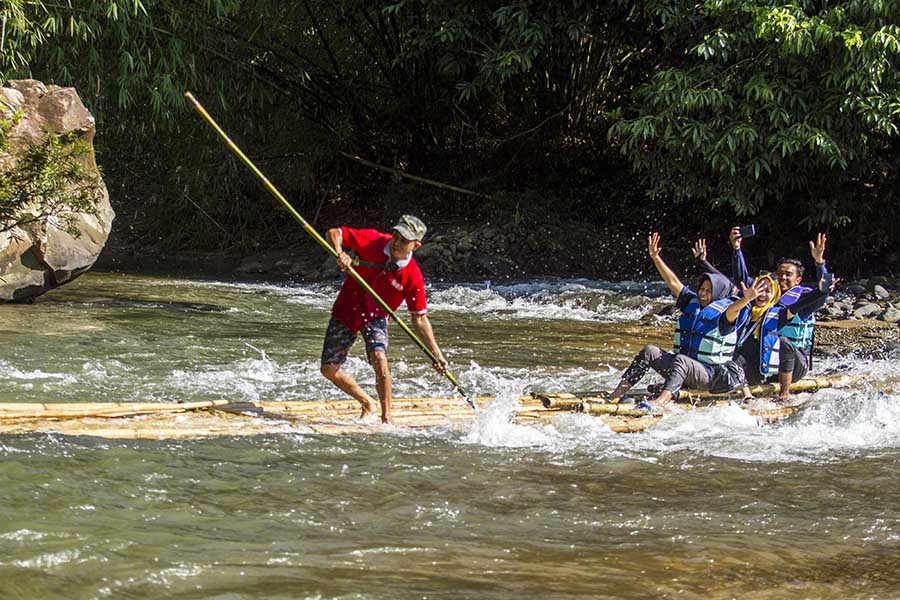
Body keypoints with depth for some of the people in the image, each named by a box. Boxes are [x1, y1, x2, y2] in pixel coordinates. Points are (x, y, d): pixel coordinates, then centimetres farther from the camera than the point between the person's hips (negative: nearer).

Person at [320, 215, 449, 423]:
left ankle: (387, 417, -12)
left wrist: (437, 354, -17)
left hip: (376, 317, -2)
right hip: (347, 311, 2)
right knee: (329, 369, 2)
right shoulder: (372, 241, -18)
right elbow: (333, 233, -13)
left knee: (379, 359, -29)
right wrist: (340, 253, -34)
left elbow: (419, 319, -12)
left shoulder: (413, 277, -19)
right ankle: (367, 404, 25)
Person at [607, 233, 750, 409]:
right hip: (683, 368, 7)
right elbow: (673, 282, 12)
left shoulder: (723, 312, -7)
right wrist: (655, 257, 6)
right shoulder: (692, 303, 13)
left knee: (681, 360, -36)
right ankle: (620, 390, -17)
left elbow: (734, 309, -30)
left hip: (710, 375, -7)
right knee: (650, 351, -9)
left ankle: (662, 400, -57)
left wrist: (746, 299, -53)